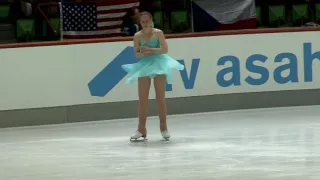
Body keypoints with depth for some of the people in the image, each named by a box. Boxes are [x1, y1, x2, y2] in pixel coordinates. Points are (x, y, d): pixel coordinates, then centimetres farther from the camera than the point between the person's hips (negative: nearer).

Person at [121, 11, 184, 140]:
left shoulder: (158, 33, -5)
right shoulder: (137, 36, -1)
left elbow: (165, 49, -10)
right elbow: (136, 53, 3)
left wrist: (150, 49, -17)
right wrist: (143, 53, -18)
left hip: (158, 64, -2)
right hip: (144, 66, 2)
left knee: (160, 98, 3)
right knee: (142, 99, 0)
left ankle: (163, 127, 12)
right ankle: (141, 129, 4)